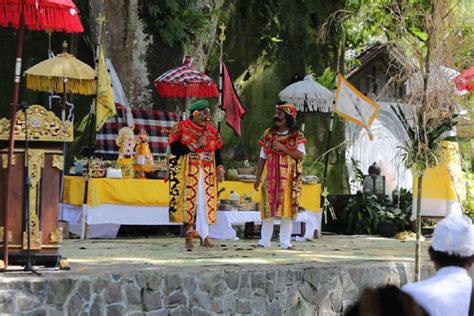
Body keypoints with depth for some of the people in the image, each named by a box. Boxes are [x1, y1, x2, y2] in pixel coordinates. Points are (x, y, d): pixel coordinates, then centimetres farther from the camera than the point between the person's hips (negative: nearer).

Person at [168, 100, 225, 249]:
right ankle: (189, 238, -2)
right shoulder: (182, 128, -2)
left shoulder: (212, 132, 13)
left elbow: (217, 152, 15)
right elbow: (174, 149, -10)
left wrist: (220, 169, 0)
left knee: (206, 204, -1)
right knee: (189, 203, -6)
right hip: (188, 173, -4)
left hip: (207, 174, 4)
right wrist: (195, 145, -14)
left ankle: (204, 237, 2)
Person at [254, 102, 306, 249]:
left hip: (288, 178, -2)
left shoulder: (297, 136, 2)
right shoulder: (268, 135, 9)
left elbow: (301, 156, -8)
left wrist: (283, 148, -17)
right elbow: (262, 157, 9)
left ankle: (285, 242, 3)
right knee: (268, 209, 0)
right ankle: (264, 241, 4)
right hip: (271, 177, 2)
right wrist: (258, 178, 4)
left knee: (287, 209, -2)